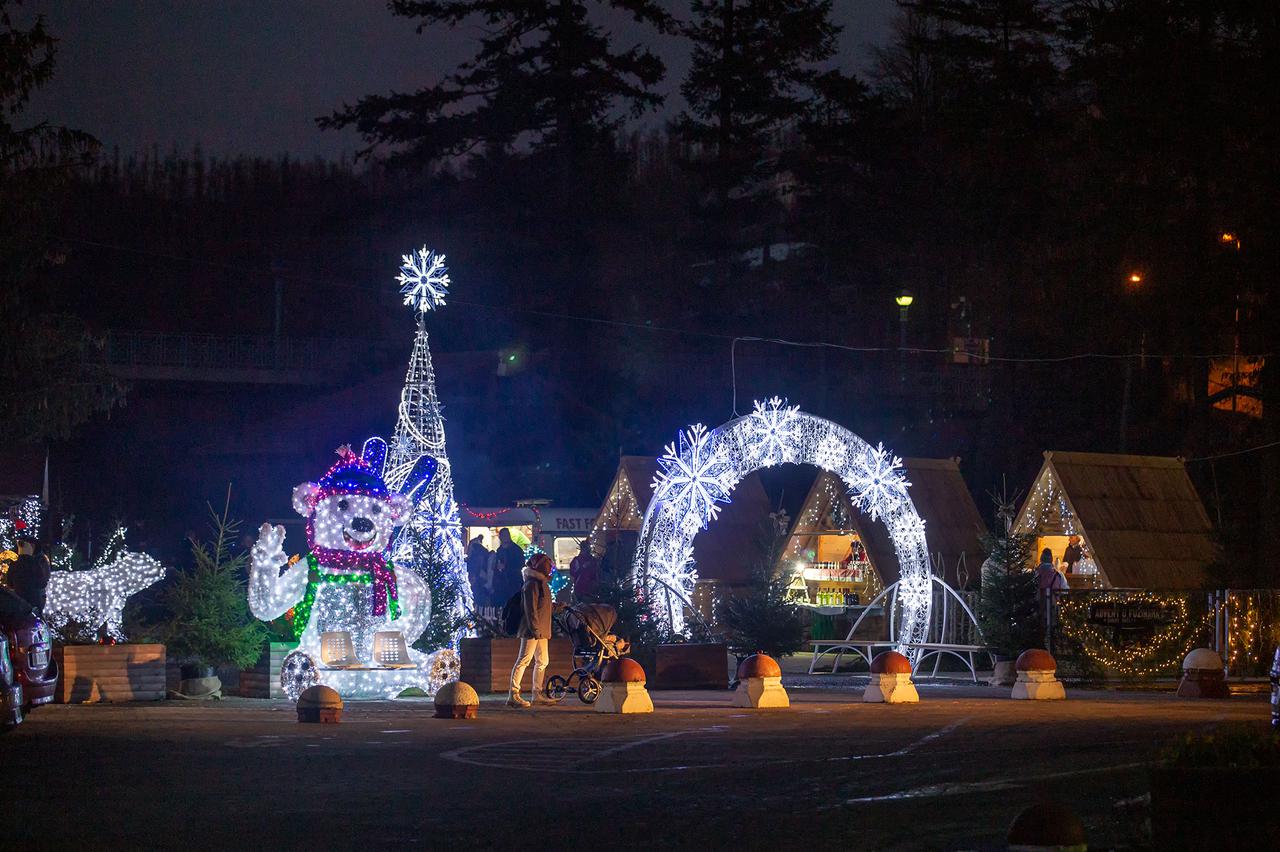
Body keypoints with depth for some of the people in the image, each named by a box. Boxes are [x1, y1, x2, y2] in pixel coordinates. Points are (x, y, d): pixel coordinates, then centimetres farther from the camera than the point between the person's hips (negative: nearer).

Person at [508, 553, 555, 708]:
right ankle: (513, 695, -11)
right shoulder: (532, 584, -14)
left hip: (540, 631, 11)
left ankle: (537, 694, 21)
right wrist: (535, 628, -23)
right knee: (524, 660, -10)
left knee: (542, 661, 14)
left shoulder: (541, 583, 18)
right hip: (532, 630, -11)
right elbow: (530, 609, -20)